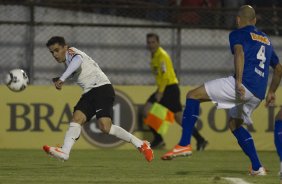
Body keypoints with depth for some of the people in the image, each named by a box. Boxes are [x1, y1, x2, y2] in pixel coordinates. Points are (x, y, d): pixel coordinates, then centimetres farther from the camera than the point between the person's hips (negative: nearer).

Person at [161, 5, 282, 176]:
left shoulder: (238, 34, 7)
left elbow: (239, 52, -15)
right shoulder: (267, 40, 28)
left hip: (244, 84, -7)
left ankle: (184, 144, -16)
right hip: (258, 94, 7)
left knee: (193, 95, -2)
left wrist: (239, 82, -24)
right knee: (234, 123, 28)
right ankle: (257, 168, 19)